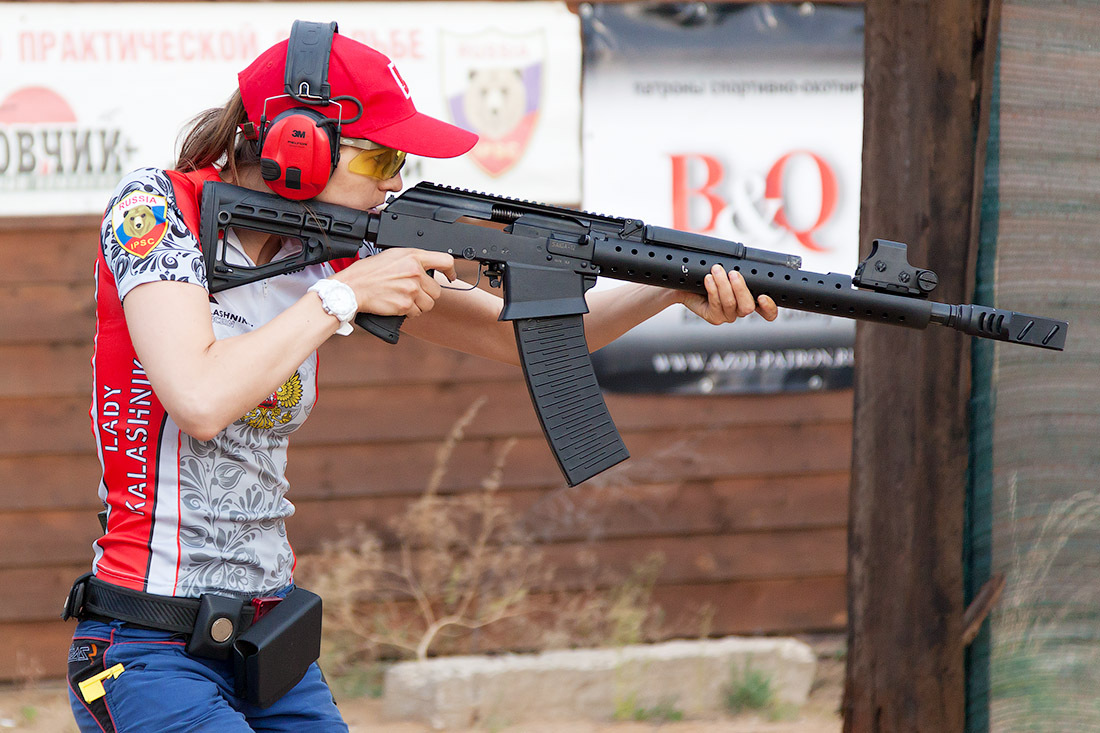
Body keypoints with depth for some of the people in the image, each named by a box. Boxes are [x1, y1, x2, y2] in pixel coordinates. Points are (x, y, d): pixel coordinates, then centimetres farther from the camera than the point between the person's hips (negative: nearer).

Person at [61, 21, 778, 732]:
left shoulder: (325, 249, 6)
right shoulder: (155, 208, -11)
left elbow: (515, 332, 12)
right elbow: (199, 400, -25)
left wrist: (676, 290, -1)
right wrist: (344, 294, -17)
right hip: (149, 650, -7)